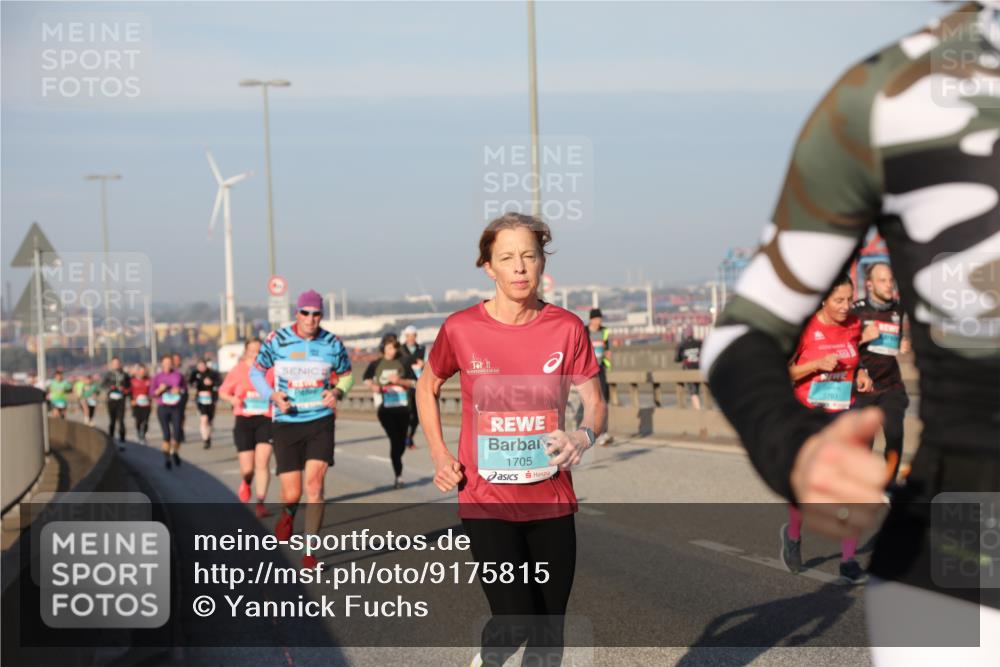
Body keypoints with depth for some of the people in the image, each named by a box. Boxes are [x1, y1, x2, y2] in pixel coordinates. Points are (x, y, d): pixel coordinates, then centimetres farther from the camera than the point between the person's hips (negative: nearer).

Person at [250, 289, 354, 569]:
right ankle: (288, 513, 36)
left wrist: (337, 391, -7)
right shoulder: (277, 339, -6)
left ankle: (309, 552, -2)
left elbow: (346, 374, 15)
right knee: (292, 494, -3)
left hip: (321, 422, 1)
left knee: (314, 485, -13)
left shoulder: (333, 343, -1)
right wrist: (273, 396, -12)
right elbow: (256, 371, 5)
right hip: (286, 423, 0)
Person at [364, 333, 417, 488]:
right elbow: (366, 378, 17)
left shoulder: (402, 364, 5)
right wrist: (372, 385, -3)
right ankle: (398, 476, -13)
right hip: (385, 408, -2)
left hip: (402, 407, 2)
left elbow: (414, 382, 3)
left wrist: (400, 381, -13)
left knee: (401, 442, 8)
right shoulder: (376, 364, 3)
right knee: (394, 439, -15)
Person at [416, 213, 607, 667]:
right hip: (486, 500, -2)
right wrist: (439, 455, 1)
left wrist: (584, 436, -20)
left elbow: (595, 403, 3)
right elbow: (427, 388, 12)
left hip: (552, 499, 2)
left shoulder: (567, 328, -3)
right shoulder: (461, 329, -5)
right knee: (513, 622, -13)